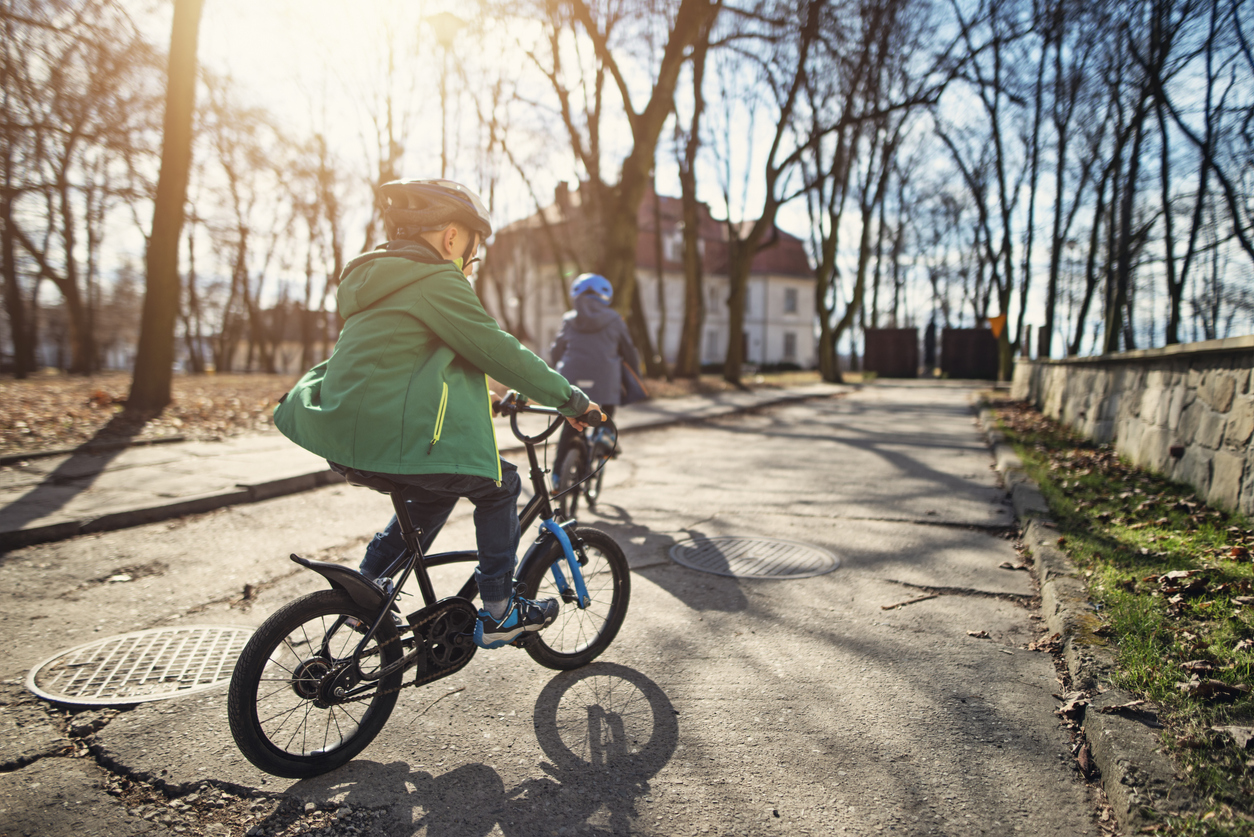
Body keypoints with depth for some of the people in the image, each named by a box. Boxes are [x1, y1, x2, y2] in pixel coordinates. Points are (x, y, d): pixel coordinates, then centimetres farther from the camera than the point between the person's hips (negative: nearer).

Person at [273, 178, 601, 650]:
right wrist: (568, 397, 0)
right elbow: (498, 351, -11)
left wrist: (492, 396, 36)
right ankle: (499, 615, 12)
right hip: (391, 438, -10)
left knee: (438, 492, 28)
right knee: (499, 485, 8)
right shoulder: (435, 280, -10)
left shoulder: (378, 281, 20)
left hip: (344, 435, 10)